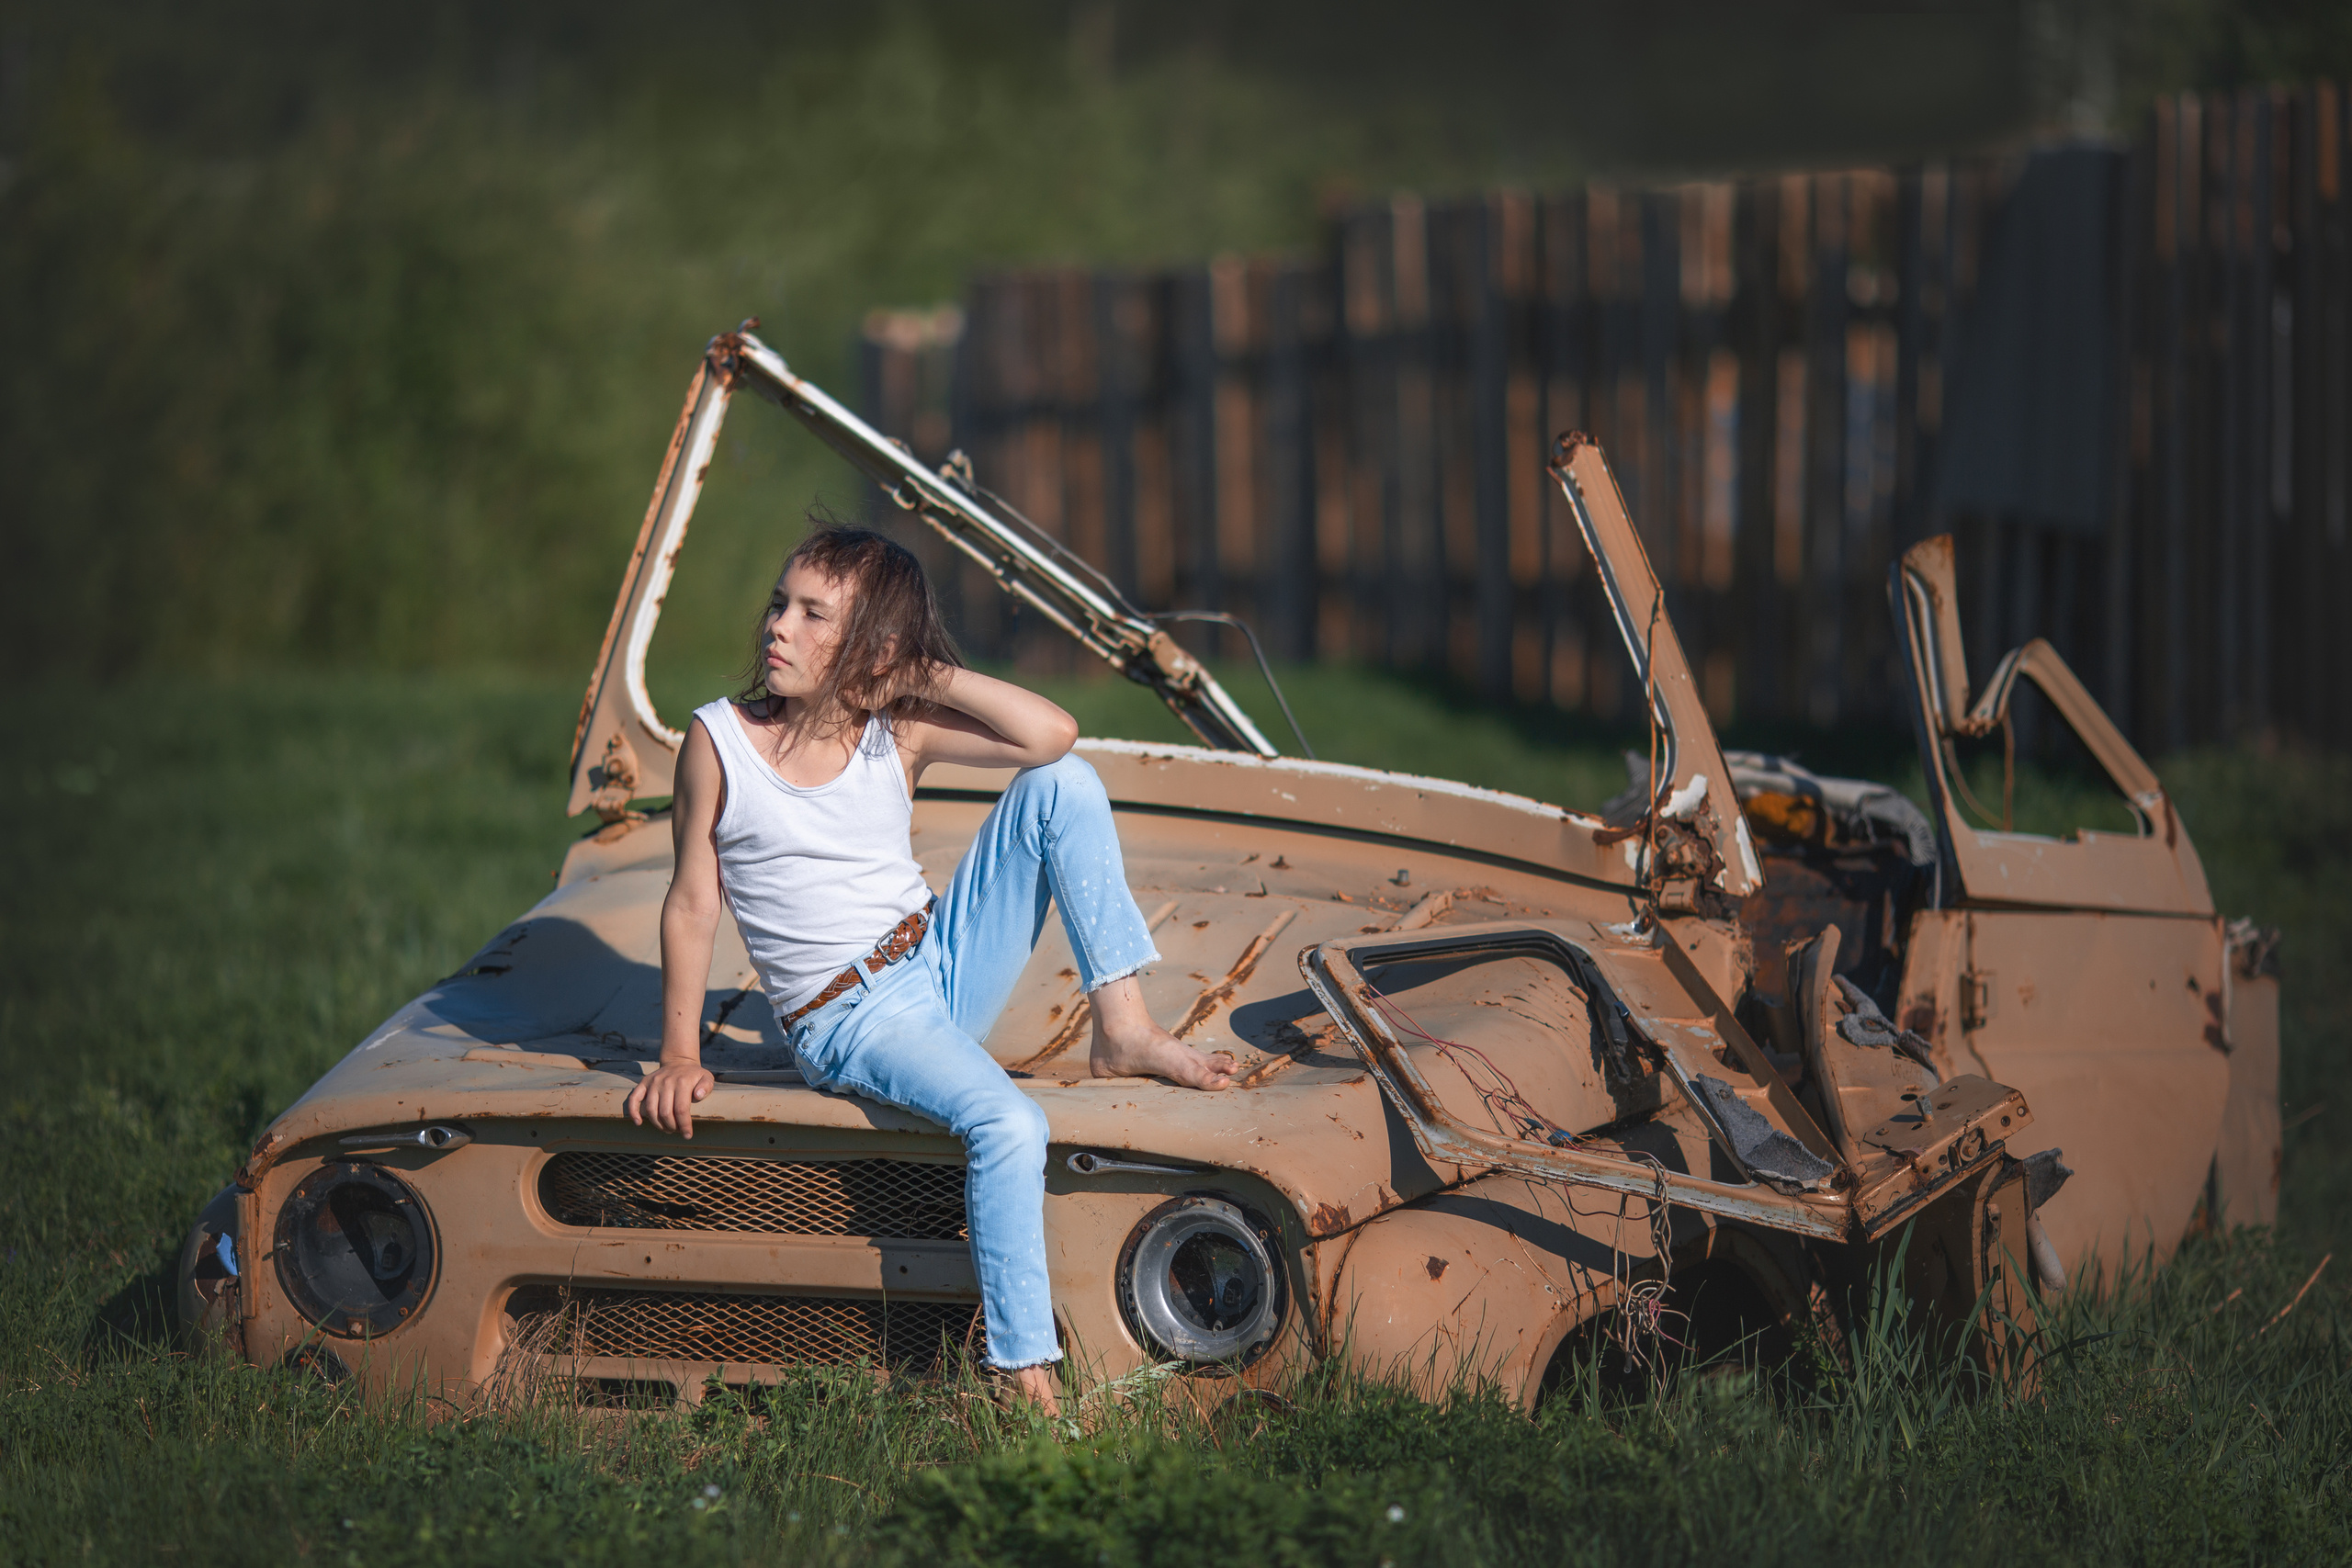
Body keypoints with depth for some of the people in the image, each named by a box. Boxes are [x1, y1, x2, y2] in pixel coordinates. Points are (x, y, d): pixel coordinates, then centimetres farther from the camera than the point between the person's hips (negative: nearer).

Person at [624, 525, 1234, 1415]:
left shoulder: (899, 730, 0)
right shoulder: (719, 742, -6)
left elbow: (1053, 733, -13)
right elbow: (692, 905, -1)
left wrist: (927, 674, -12)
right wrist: (678, 1057, -3)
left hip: (944, 967, 4)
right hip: (847, 1024, -4)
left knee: (1061, 784, -10)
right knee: (1008, 1125, -33)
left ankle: (1122, 1030, -11)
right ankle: (1022, 1378, -32)